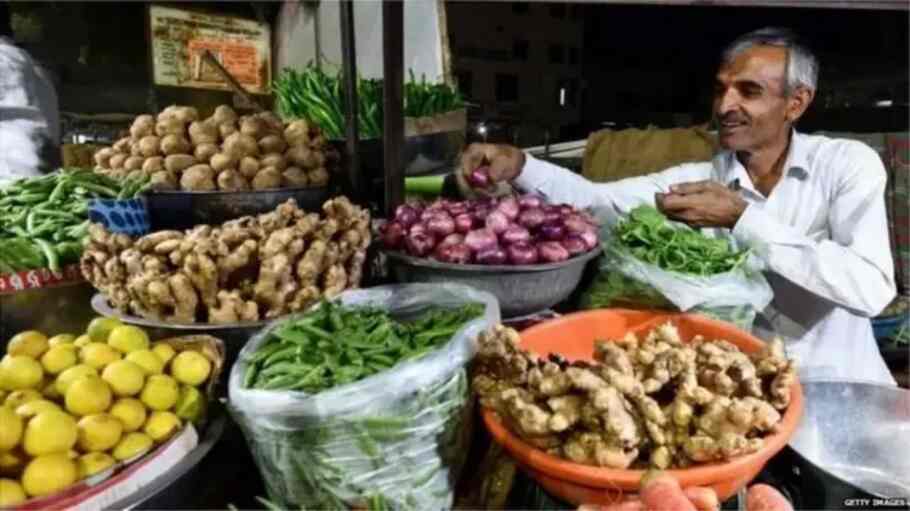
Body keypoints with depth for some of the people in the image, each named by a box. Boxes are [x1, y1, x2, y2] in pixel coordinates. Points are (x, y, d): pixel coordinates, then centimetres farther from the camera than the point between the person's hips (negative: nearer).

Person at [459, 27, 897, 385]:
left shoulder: (848, 163, -6)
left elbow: (872, 288, -18)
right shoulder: (696, 178, 0)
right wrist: (519, 164, -22)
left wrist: (742, 219, -21)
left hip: (839, 384, 0)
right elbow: (597, 198, -6)